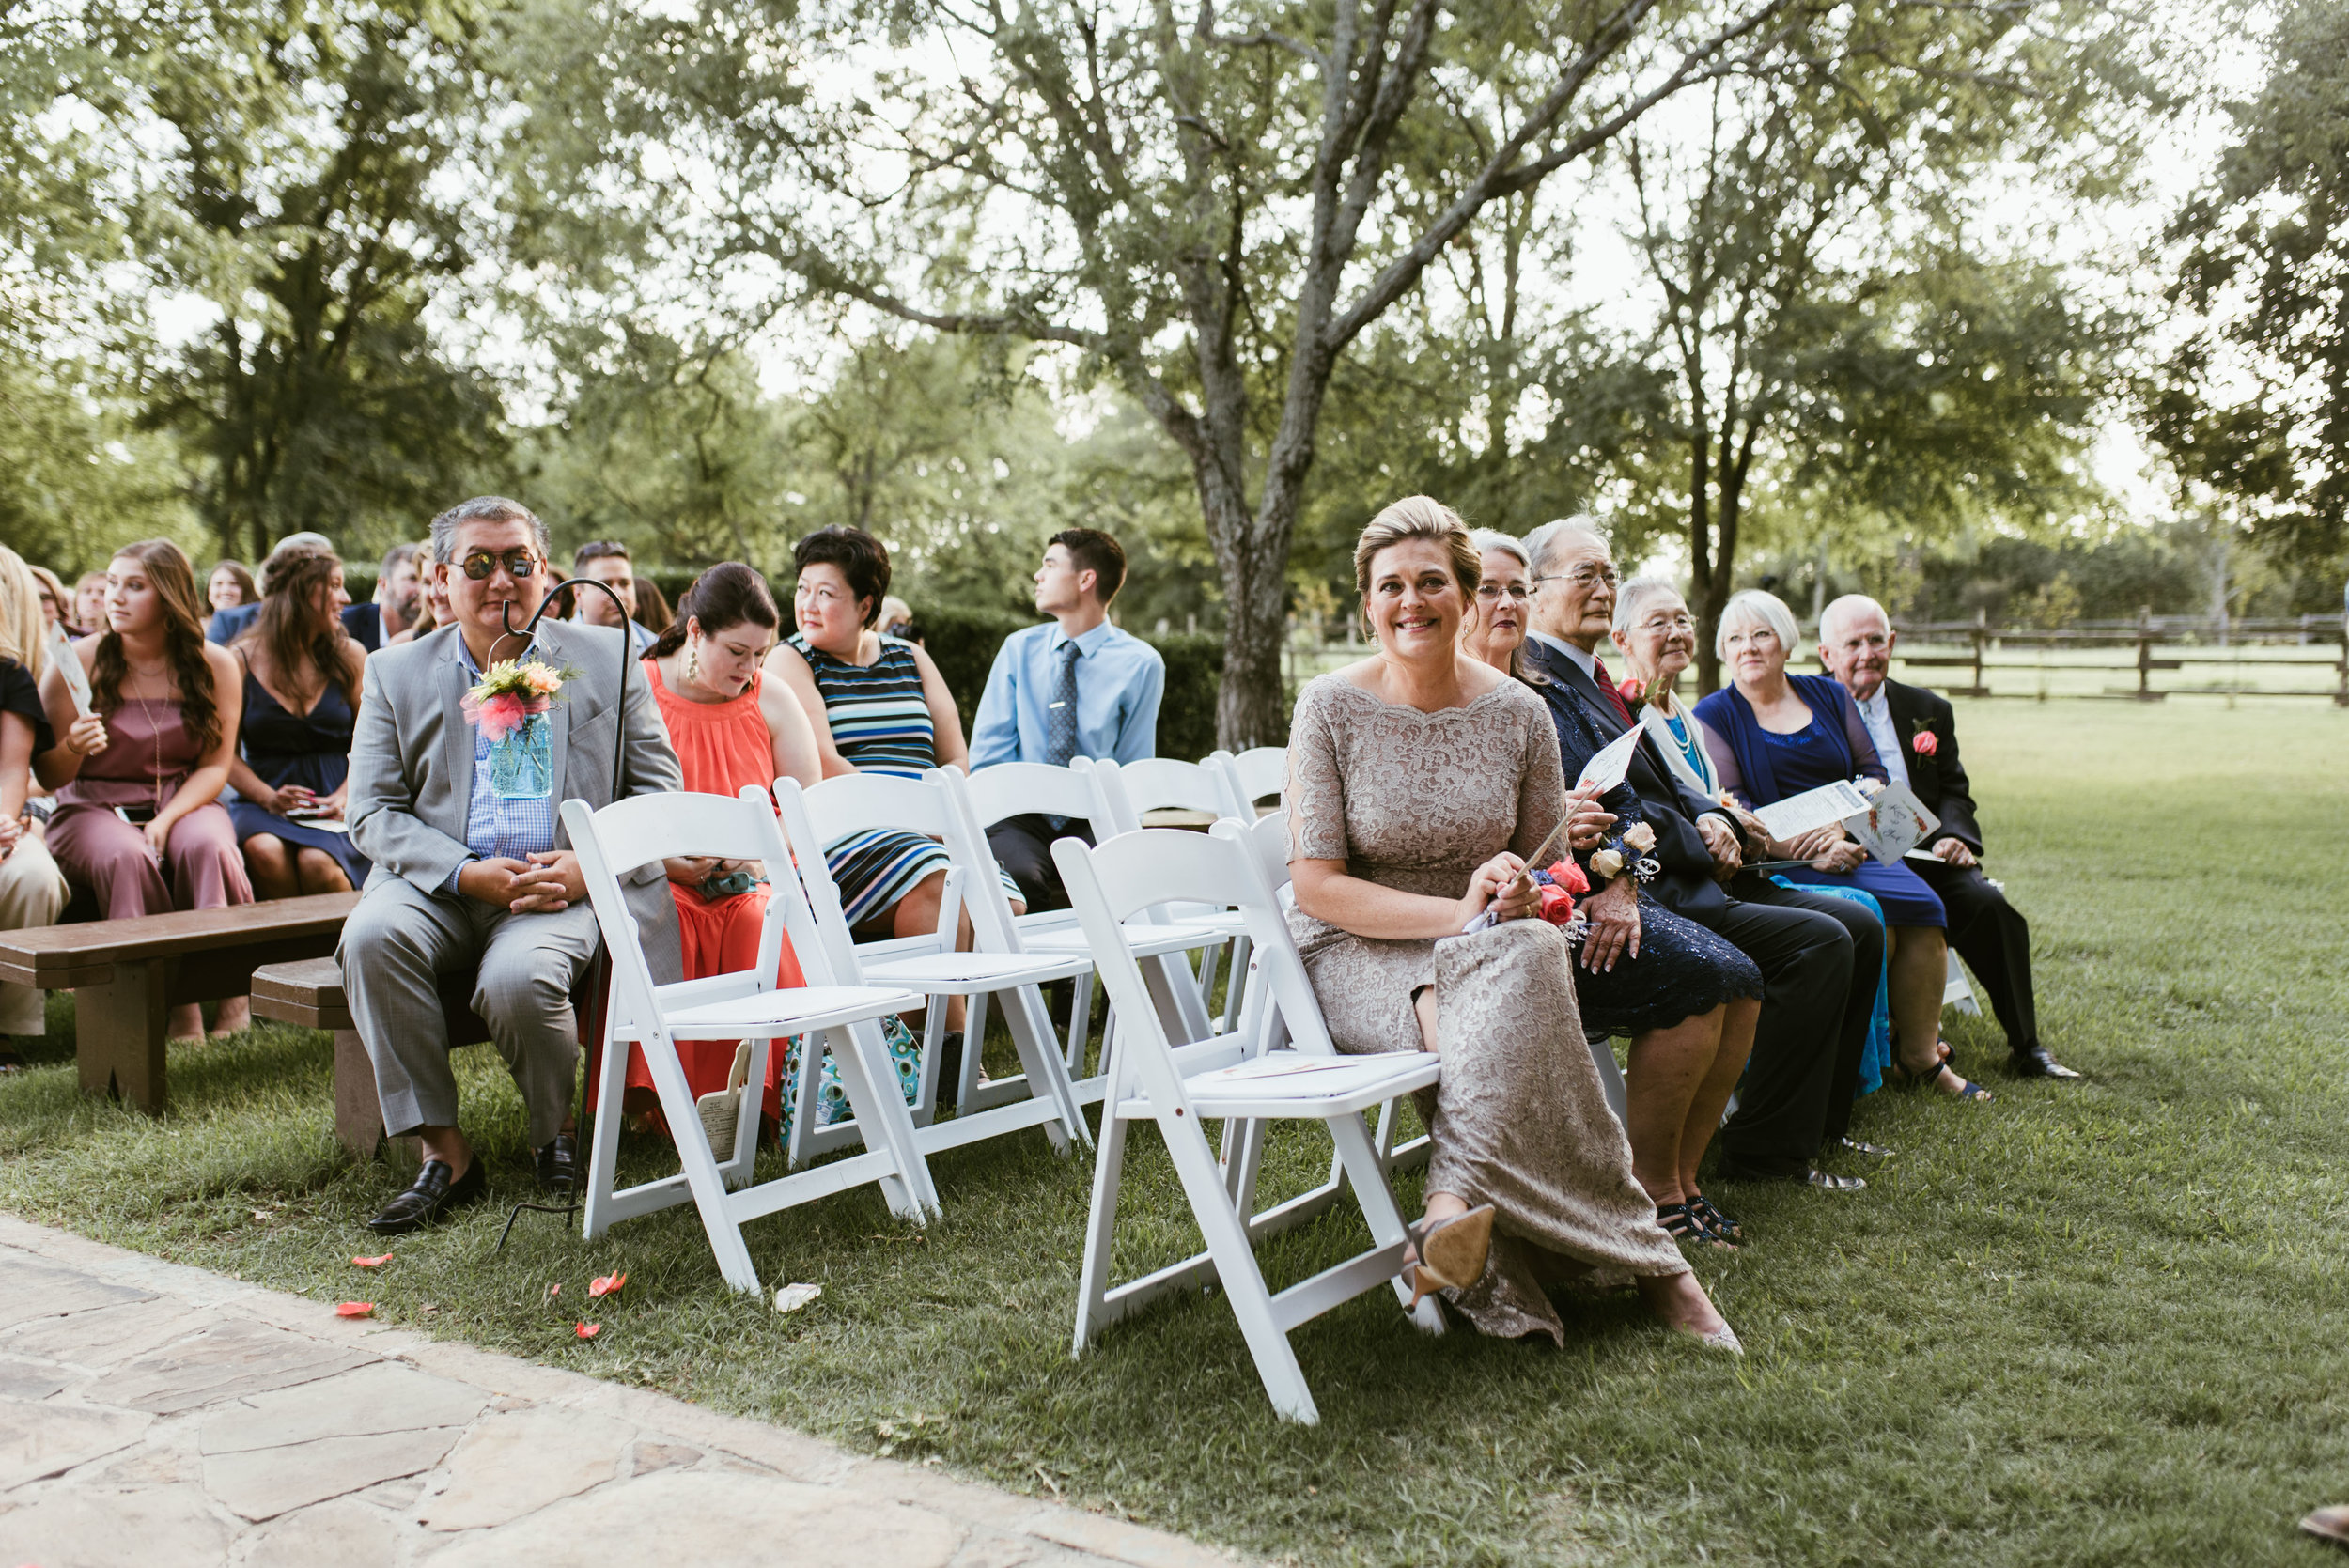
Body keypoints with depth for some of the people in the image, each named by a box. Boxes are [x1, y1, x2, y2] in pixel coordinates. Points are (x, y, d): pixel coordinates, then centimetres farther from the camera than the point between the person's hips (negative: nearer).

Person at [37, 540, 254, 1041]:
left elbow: (215, 765, 1)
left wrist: (166, 819, -16)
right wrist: (73, 749, -25)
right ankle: (173, 1001, -25)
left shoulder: (214, 665, 0)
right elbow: (49, 776, -1)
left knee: (206, 846, -33)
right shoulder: (78, 662, -3)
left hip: (185, 803, 1)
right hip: (94, 808, 0)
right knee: (126, 857, -34)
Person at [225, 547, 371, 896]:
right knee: (264, 851, -33)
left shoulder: (349, 655, 8)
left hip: (334, 794, 0)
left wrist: (345, 796, -11)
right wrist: (269, 798, -13)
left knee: (317, 862, -31)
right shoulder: (242, 658, 4)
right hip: (264, 797, 0)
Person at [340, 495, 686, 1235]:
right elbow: (374, 813, 5)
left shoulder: (607, 659, 9)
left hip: (567, 891, -2)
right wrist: (468, 874, -12)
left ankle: (556, 1134, 0)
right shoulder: (396, 673, 12)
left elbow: (660, 787, 7)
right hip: (440, 888, 2)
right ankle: (444, 1151, -18)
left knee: (518, 977, -32)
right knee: (371, 936, -30)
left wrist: (592, 864, -11)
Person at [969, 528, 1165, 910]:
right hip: (1023, 817, 1)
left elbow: (1134, 768, 5)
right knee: (1017, 874, -34)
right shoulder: (1019, 648, 10)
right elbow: (988, 752, 7)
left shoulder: (1141, 663, 3)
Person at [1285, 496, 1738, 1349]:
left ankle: (1456, 1207, -34)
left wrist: (1524, 893, -13)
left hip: (1481, 958, 3)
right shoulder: (1330, 707, -6)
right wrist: (1459, 913, -22)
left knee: (1530, 954, -35)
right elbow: (1315, 886, -11)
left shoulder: (1518, 714, 2)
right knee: (1514, 968, -34)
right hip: (1354, 958, -2)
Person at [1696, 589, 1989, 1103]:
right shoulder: (1715, 715, 4)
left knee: (1923, 905, -22)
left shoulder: (1828, 695, 17)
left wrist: (1839, 825, -12)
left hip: (1852, 843, 4)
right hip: (1779, 862, -4)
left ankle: (1920, 1056, -10)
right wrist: (1806, 850, -20)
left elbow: (1872, 773, 9)